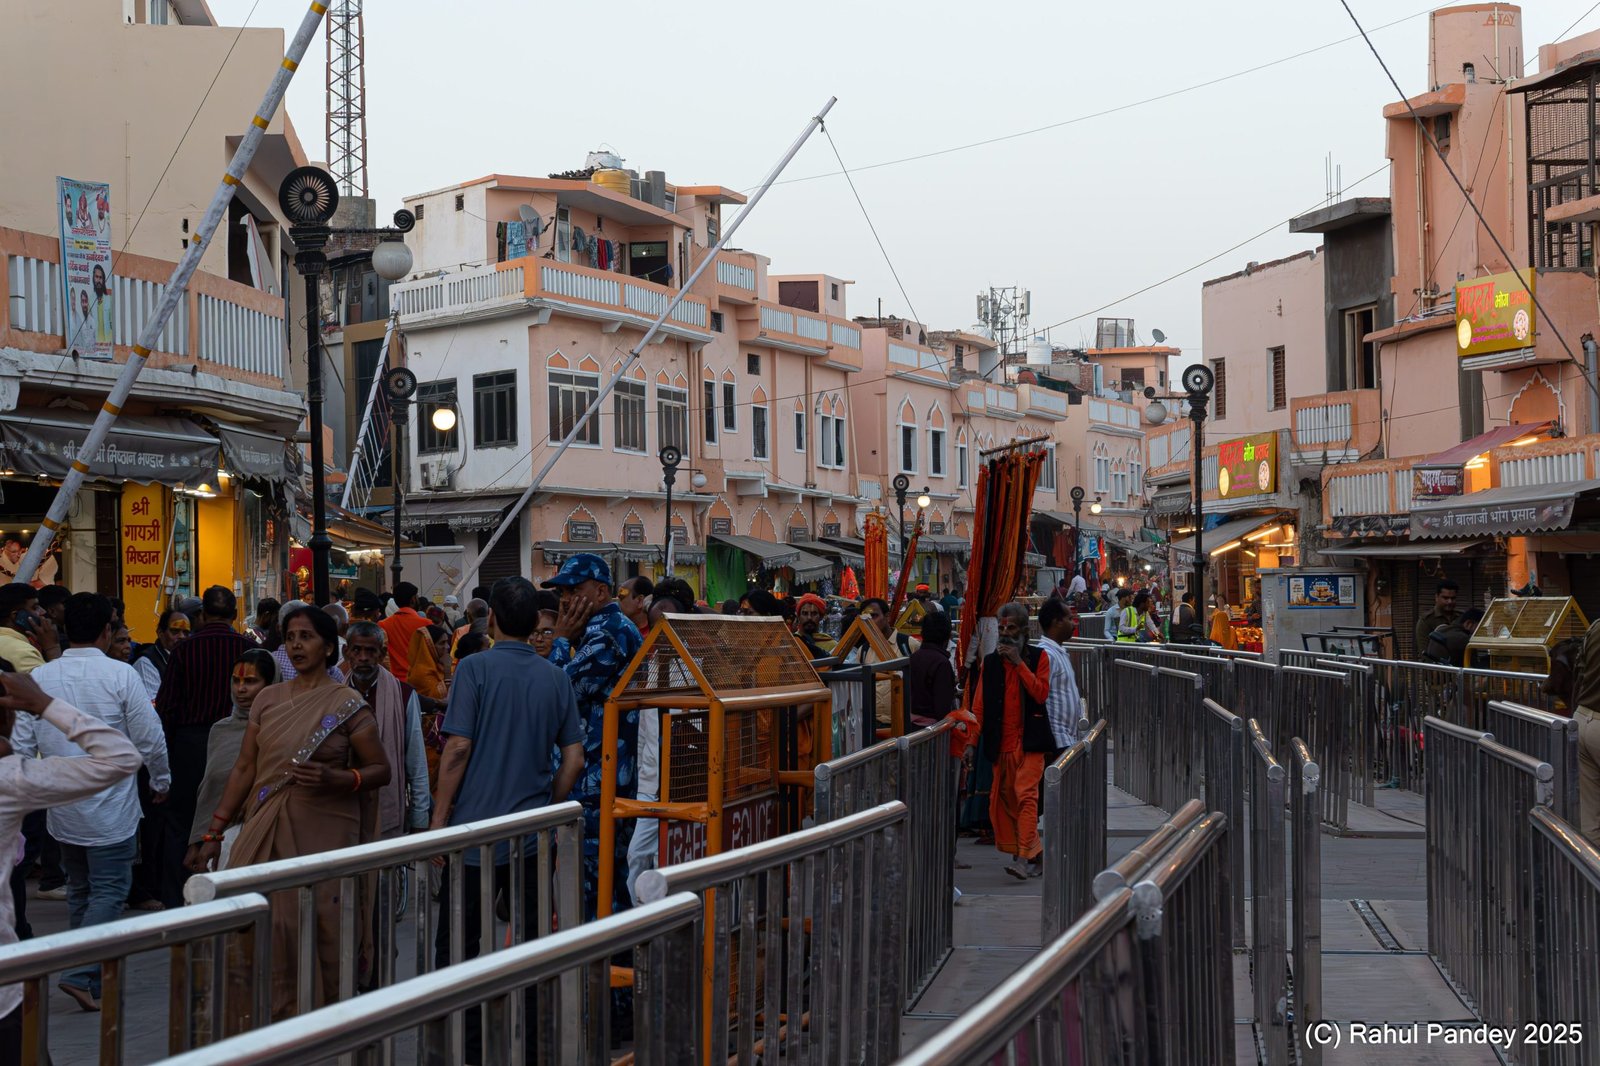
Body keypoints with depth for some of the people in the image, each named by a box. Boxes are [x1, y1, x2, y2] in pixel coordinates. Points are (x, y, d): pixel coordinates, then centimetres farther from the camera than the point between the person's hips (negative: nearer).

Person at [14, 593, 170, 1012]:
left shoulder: (39, 677, -1)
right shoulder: (121, 675, -13)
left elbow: (21, 746, 1)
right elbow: (150, 739, -9)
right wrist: (161, 781, 8)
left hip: (62, 808, 5)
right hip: (110, 808, -5)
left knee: (80, 891, 18)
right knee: (110, 891, 1)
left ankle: (91, 976, 26)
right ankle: (81, 973, -13)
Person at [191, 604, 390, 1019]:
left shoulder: (347, 705, -1)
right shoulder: (268, 700, 11)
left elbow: (380, 770, 0)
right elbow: (244, 769, 12)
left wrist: (335, 779, -18)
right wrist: (214, 833, 8)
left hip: (323, 835, -3)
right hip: (266, 835, 3)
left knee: (320, 930, -2)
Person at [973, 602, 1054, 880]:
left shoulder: (1038, 657, 5)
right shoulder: (990, 661, 12)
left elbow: (1041, 693, -10)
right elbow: (979, 703, 8)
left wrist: (1019, 663, -12)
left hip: (1029, 739, -4)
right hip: (1001, 742, 4)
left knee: (1026, 793, -16)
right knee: (1003, 799, 4)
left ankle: (1024, 858, -21)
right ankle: (1035, 857, 14)